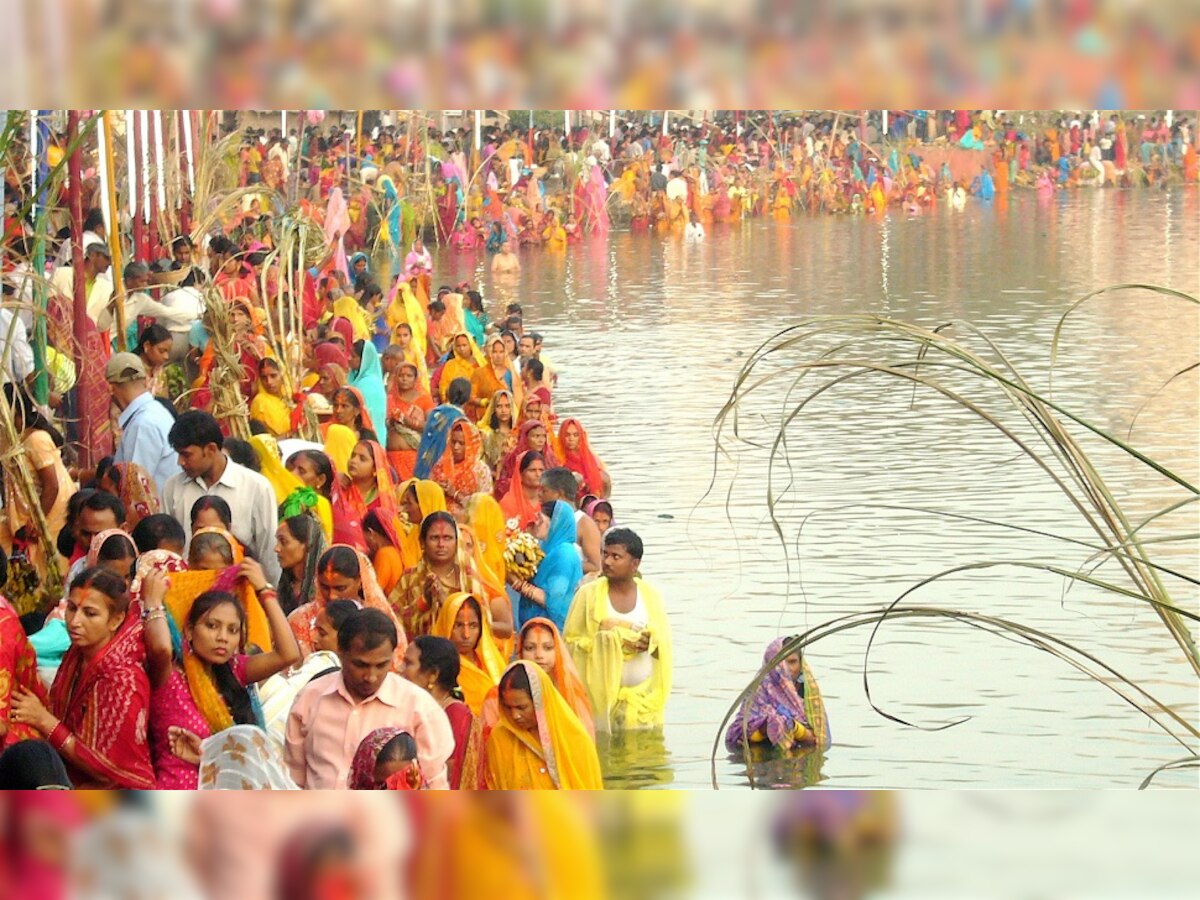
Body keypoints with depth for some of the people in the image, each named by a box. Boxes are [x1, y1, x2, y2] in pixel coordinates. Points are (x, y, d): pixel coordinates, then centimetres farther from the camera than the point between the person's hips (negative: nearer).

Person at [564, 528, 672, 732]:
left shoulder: (650, 595, 7)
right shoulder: (588, 593, 1)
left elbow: (664, 644, 8)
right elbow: (570, 641, -2)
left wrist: (649, 642, -16)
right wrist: (611, 642, -12)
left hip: (643, 695, 2)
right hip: (601, 696, -2)